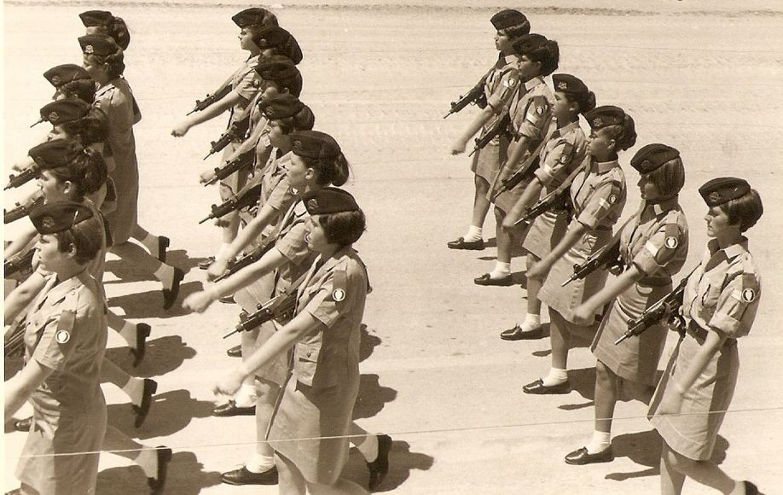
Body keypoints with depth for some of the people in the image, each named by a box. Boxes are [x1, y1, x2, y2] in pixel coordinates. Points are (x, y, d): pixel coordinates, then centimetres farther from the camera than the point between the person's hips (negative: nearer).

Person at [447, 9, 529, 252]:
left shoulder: (514, 71, -26)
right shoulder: (503, 58, 1)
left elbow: (492, 109, -28)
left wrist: (464, 139, -27)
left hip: (502, 133, -9)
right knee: (481, 181, 15)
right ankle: (474, 234, 25)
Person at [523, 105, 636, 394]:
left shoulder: (611, 182, -26)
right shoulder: (590, 163, 0)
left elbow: (583, 226, -29)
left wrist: (548, 261, -29)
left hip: (589, 251, -9)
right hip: (572, 243, 9)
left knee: (575, 322, 3)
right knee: (556, 308, 14)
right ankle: (558, 375, 27)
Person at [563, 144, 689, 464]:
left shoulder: (671, 226, -28)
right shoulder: (648, 206, -3)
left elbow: (636, 272, -35)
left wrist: (591, 305, -38)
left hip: (647, 305, -8)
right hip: (624, 297, 8)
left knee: (635, 384, 7)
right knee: (604, 369, 14)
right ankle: (601, 443, 28)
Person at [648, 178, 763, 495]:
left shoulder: (742, 275, -25)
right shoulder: (714, 248, 1)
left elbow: (715, 340, -25)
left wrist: (680, 390, -24)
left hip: (711, 364, -8)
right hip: (687, 347, 8)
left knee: (682, 458, 3)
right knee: (669, 442, 16)